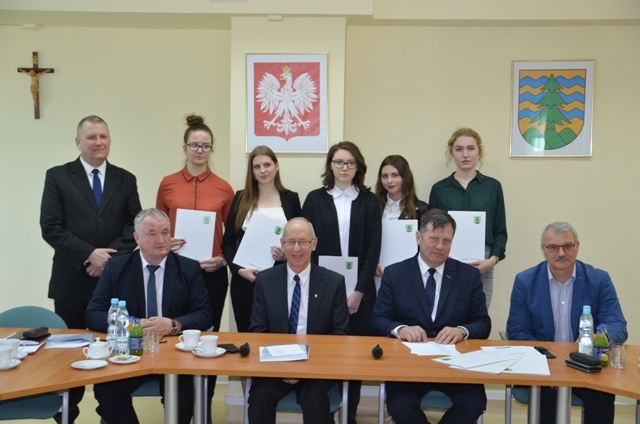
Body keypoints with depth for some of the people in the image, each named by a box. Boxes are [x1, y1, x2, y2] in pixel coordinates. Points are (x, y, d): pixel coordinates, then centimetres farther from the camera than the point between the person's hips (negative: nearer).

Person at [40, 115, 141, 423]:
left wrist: (111, 256, -12)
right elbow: (50, 227, -6)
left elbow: (134, 226, 3)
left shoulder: (125, 179, 9)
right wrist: (88, 254, -15)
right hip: (71, 280, -1)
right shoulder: (57, 177, 3)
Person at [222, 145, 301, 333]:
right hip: (245, 279, 1)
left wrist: (287, 255, -11)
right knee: (247, 333, 7)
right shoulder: (241, 198, 6)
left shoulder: (291, 199, 5)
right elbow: (228, 242, 5)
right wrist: (239, 269, -9)